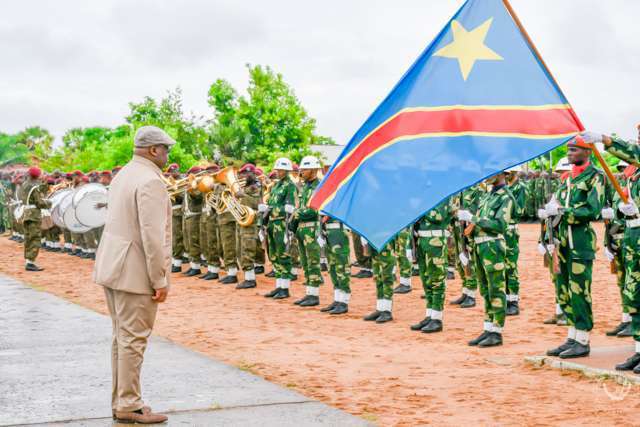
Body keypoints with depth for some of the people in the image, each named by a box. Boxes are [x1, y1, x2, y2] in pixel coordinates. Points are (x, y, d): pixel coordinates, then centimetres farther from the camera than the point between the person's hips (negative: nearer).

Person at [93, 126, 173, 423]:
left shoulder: (124, 175, 14)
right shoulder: (150, 181, -17)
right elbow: (152, 235, -21)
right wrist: (160, 280, -17)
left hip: (112, 267, 10)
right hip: (136, 272, -10)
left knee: (121, 336, 15)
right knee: (134, 338, -4)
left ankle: (120, 402, 21)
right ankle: (129, 406, 1)